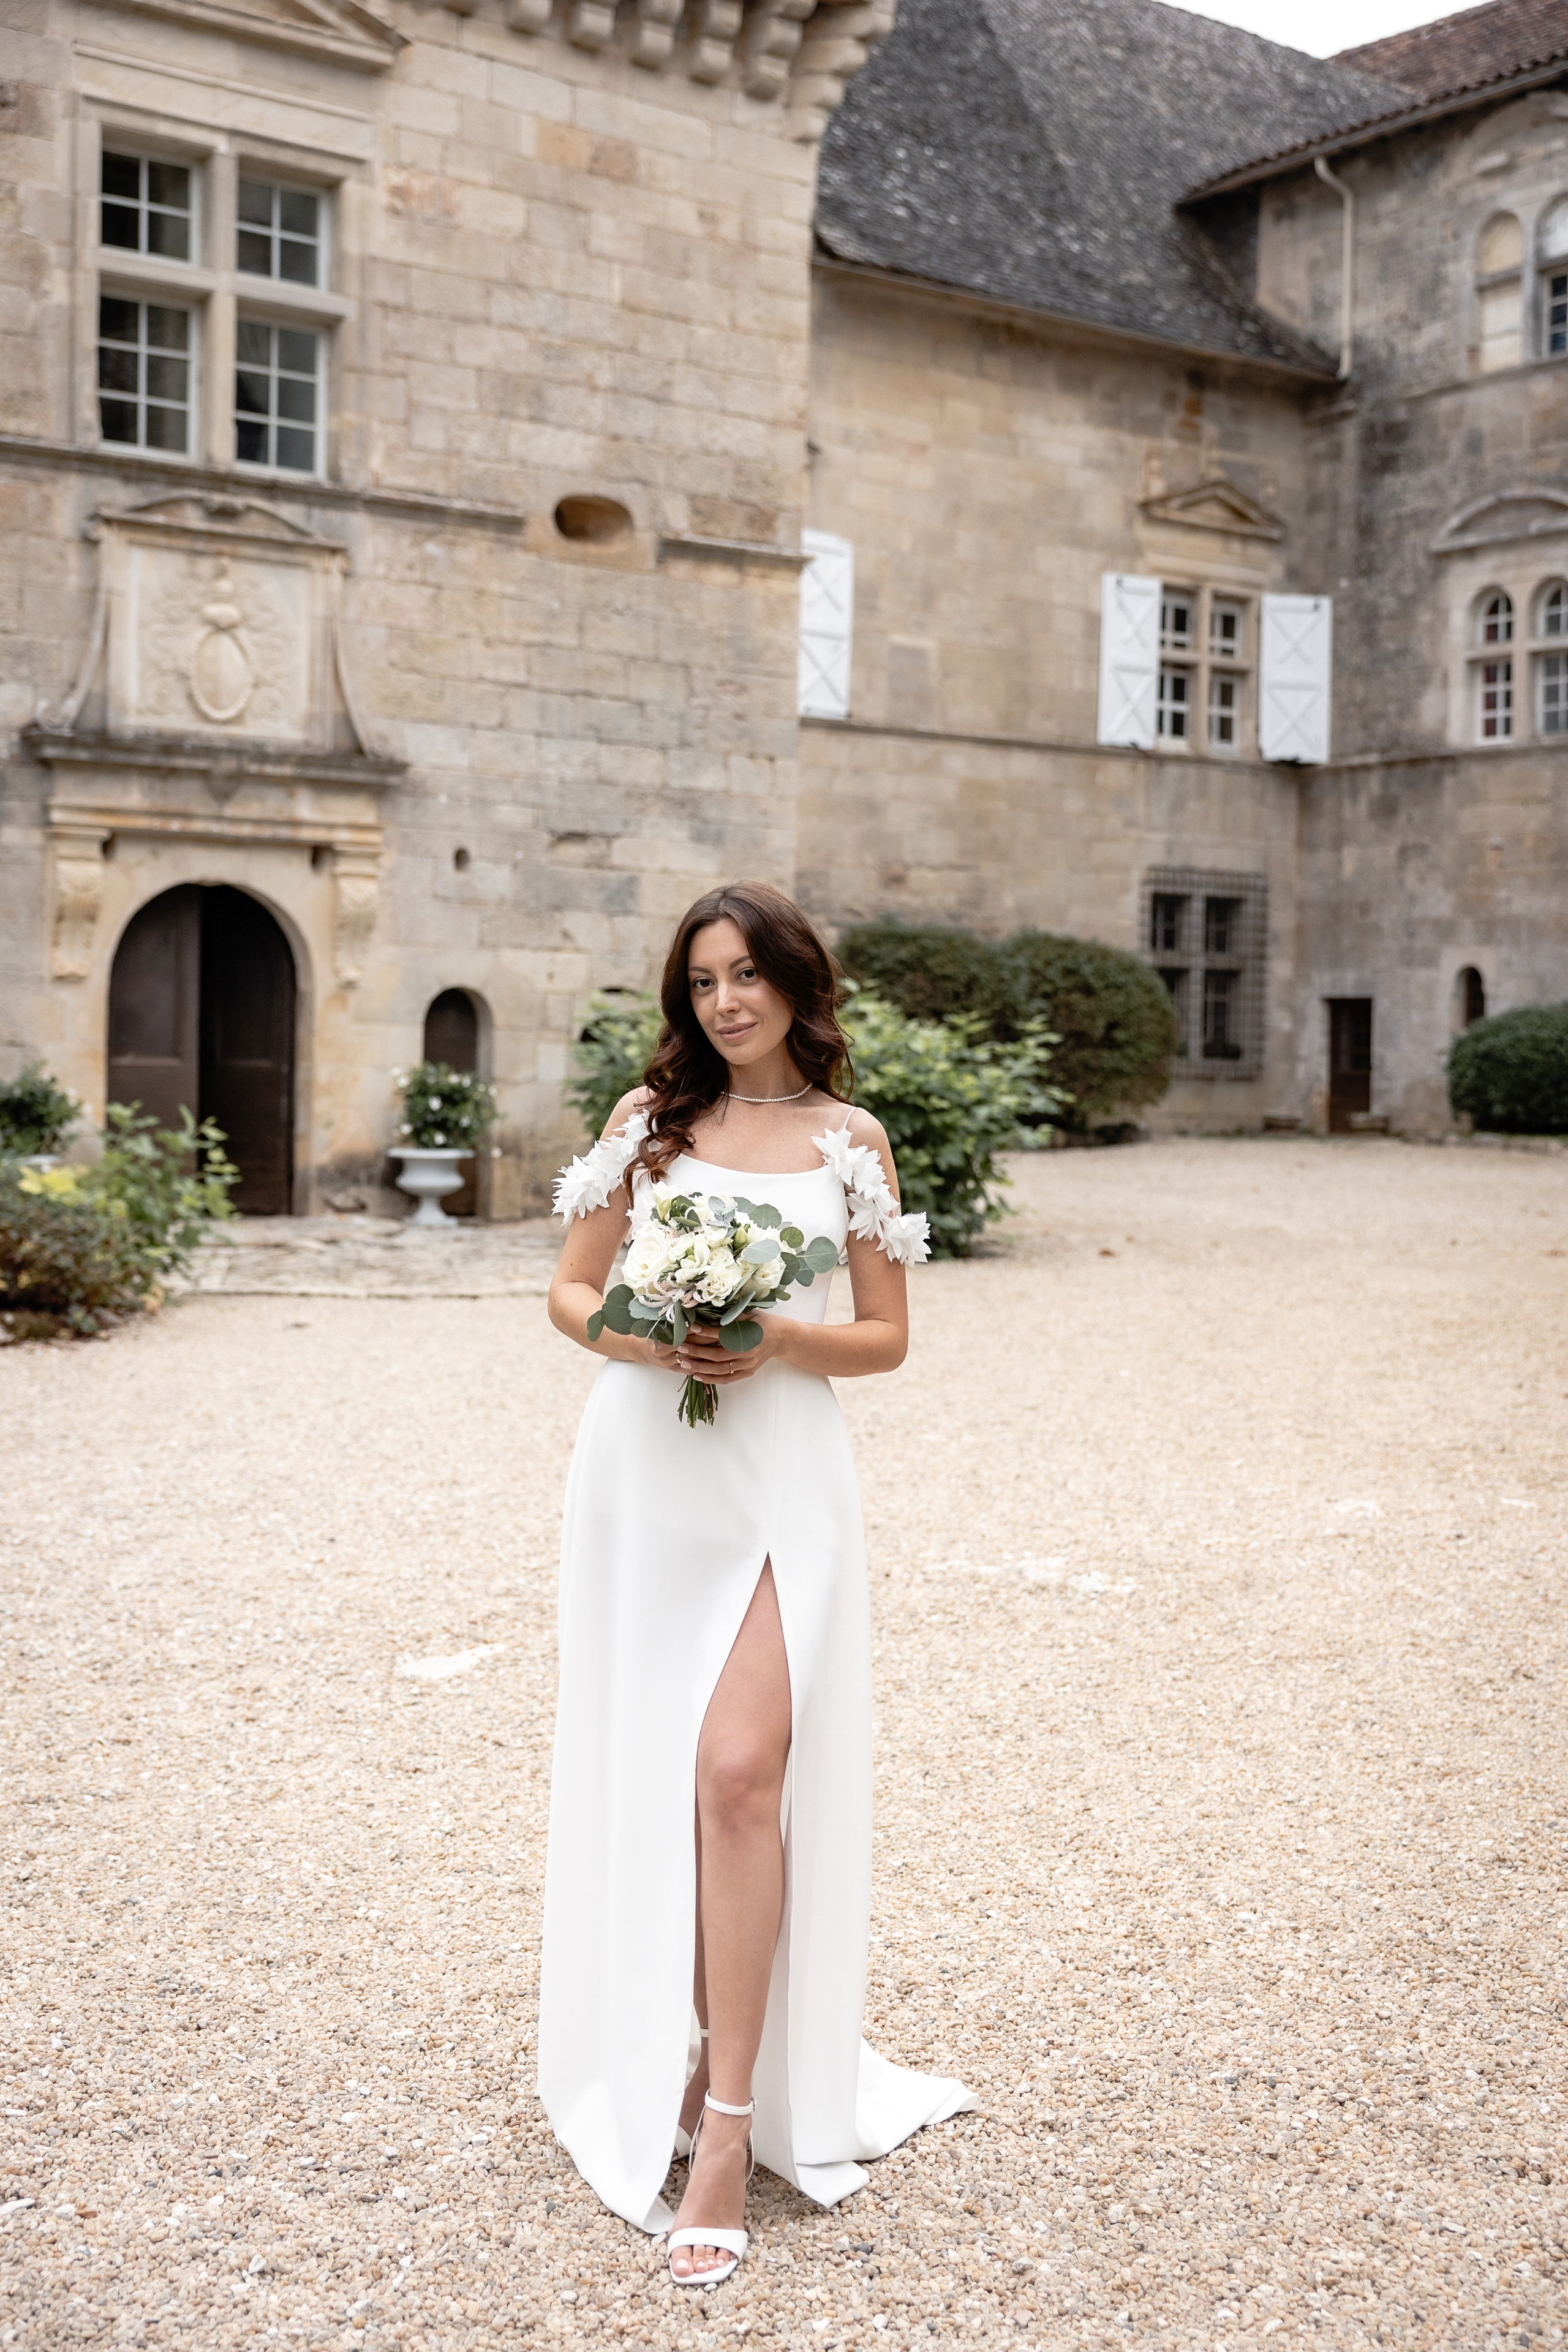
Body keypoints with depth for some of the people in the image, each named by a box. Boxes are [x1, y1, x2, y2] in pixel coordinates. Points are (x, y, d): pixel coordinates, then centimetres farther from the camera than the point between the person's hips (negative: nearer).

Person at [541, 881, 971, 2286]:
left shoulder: (851, 1140, 5)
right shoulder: (650, 1117, 9)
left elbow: (886, 1338, 7)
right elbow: (571, 1289, 10)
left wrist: (775, 1342, -11)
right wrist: (631, 1335, -11)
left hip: (779, 1473, -2)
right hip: (644, 1463, 2)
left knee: (740, 1769, -13)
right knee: (647, 1765, 9)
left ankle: (733, 2120, -5)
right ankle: (657, 2059, 27)